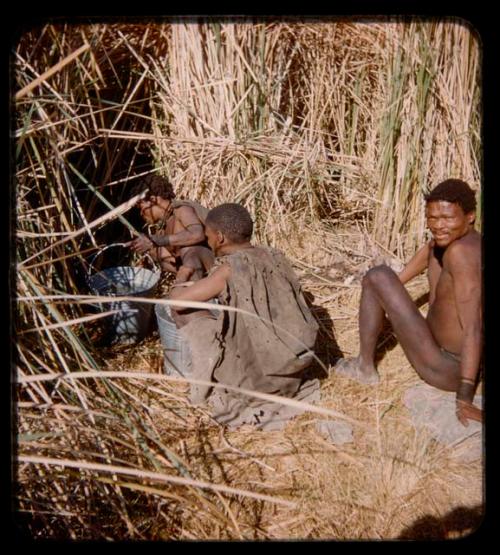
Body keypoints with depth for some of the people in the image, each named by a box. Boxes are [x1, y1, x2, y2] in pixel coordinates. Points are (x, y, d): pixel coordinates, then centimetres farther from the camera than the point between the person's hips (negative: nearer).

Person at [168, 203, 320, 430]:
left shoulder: (230, 269, -14)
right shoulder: (275, 256, 4)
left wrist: (178, 288, 11)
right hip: (296, 362, 6)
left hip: (261, 371, -6)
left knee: (194, 328, 9)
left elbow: (177, 301, -12)